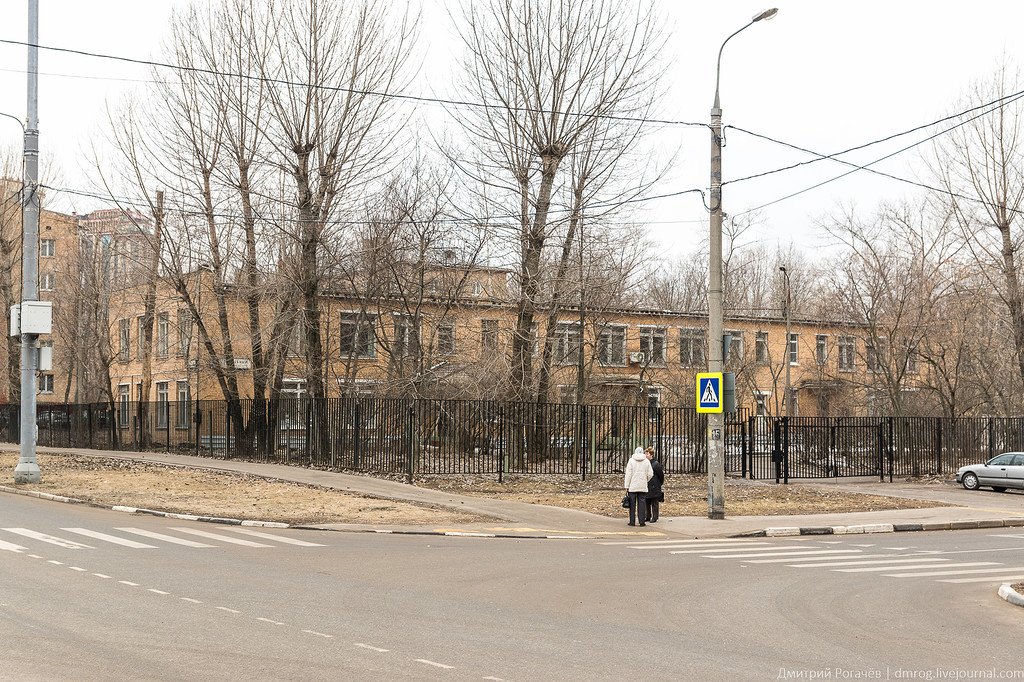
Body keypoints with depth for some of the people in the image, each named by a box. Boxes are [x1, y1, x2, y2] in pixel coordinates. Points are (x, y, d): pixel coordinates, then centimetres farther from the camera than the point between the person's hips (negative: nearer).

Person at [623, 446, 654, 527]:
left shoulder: (631, 460, -2)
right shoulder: (646, 461, 3)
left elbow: (628, 474, -4)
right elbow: (650, 474, 2)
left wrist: (626, 486, -1)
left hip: (633, 487, -1)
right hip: (643, 487, 1)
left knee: (632, 504, 4)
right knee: (642, 503, 4)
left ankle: (632, 521, 5)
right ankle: (642, 521, 3)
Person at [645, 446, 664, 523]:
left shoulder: (656, 464, -12)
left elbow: (661, 475, -7)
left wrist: (661, 483, 3)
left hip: (654, 488, -7)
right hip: (647, 487, 7)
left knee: (654, 503, 0)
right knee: (647, 503, 11)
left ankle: (654, 518, 4)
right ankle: (648, 517, 19)